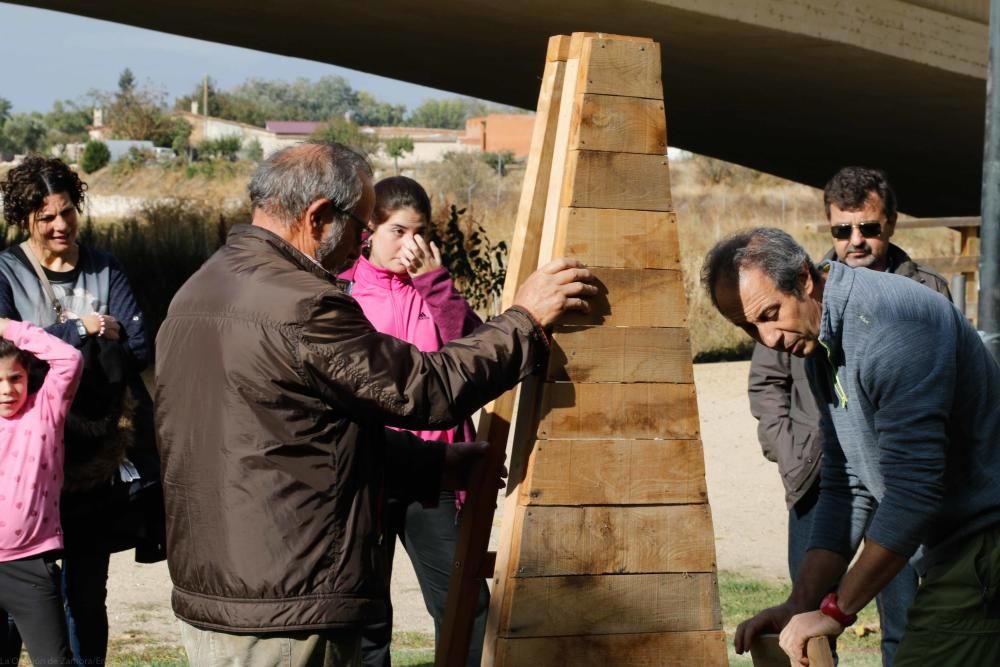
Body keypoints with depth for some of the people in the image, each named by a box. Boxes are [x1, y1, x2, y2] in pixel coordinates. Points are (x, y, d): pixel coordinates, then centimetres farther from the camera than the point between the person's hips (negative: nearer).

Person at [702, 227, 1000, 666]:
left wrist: (836, 610, -17)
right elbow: (848, 487, 13)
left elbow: (914, 485, -24)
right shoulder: (819, 345, 12)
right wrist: (800, 606, 3)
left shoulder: (887, 320, -20)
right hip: (953, 547, 9)